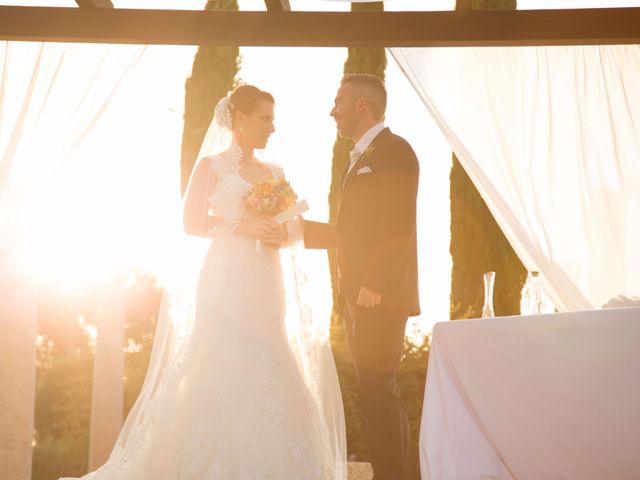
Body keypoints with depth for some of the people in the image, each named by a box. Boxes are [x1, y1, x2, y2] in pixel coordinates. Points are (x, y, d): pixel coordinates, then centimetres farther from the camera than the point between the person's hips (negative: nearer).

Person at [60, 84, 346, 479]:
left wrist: (280, 235, -5)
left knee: (267, 379, 0)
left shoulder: (274, 173, 16)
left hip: (267, 289, 5)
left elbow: (291, 228, 17)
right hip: (227, 284, -5)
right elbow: (193, 223, -4)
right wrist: (241, 225, -15)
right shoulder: (212, 165, 3)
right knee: (224, 375, -10)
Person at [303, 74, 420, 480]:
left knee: (379, 390, -8)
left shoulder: (394, 150, -9)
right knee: (377, 391, 11)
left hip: (380, 295, -9)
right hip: (359, 295, 10)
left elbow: (398, 228, -18)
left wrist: (373, 285, -21)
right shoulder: (361, 158, 20)